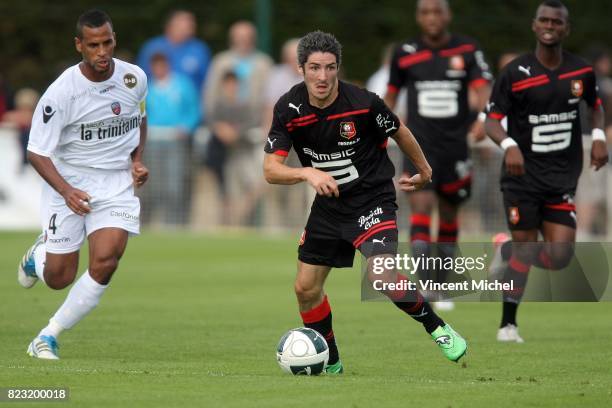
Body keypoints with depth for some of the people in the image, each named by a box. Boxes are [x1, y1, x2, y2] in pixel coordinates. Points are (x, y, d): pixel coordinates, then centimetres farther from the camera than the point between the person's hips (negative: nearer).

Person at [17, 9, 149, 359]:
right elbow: (37, 152, -16)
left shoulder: (135, 78, -5)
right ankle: (39, 254, 41)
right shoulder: (62, 92, -19)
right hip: (68, 182, -2)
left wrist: (138, 160, 2)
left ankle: (50, 335, -2)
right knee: (59, 278, 1)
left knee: (105, 261, -19)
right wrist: (66, 191, -30)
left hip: (117, 183, 2)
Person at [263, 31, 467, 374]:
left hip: (373, 199, -4)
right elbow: (271, 170, -17)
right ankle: (329, 362, 27)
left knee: (384, 277, -26)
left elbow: (400, 133, 1)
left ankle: (438, 328, -3)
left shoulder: (363, 103, -20)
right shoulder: (289, 109, -13)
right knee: (306, 289, 6)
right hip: (328, 205, 5)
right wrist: (308, 173, -36)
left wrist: (424, 170, 16)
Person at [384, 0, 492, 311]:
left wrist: (483, 118, -28)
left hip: (455, 145, 1)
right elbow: (391, 94, 15)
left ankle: (441, 288, 27)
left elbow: (482, 88, -9)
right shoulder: (405, 53, 3)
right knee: (421, 207, -19)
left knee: (449, 216, 11)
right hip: (419, 144, -1)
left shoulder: (468, 50, 1)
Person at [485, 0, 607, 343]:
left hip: (562, 180, 3)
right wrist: (509, 145, -28)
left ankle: (508, 254, 25)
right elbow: (492, 120, -8)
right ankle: (508, 324, 13)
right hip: (523, 176, -3)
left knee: (560, 256, -7)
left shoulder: (582, 71, 1)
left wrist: (599, 137, 1)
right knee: (525, 247, -3)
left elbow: (596, 105, 20)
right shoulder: (515, 73, -8)